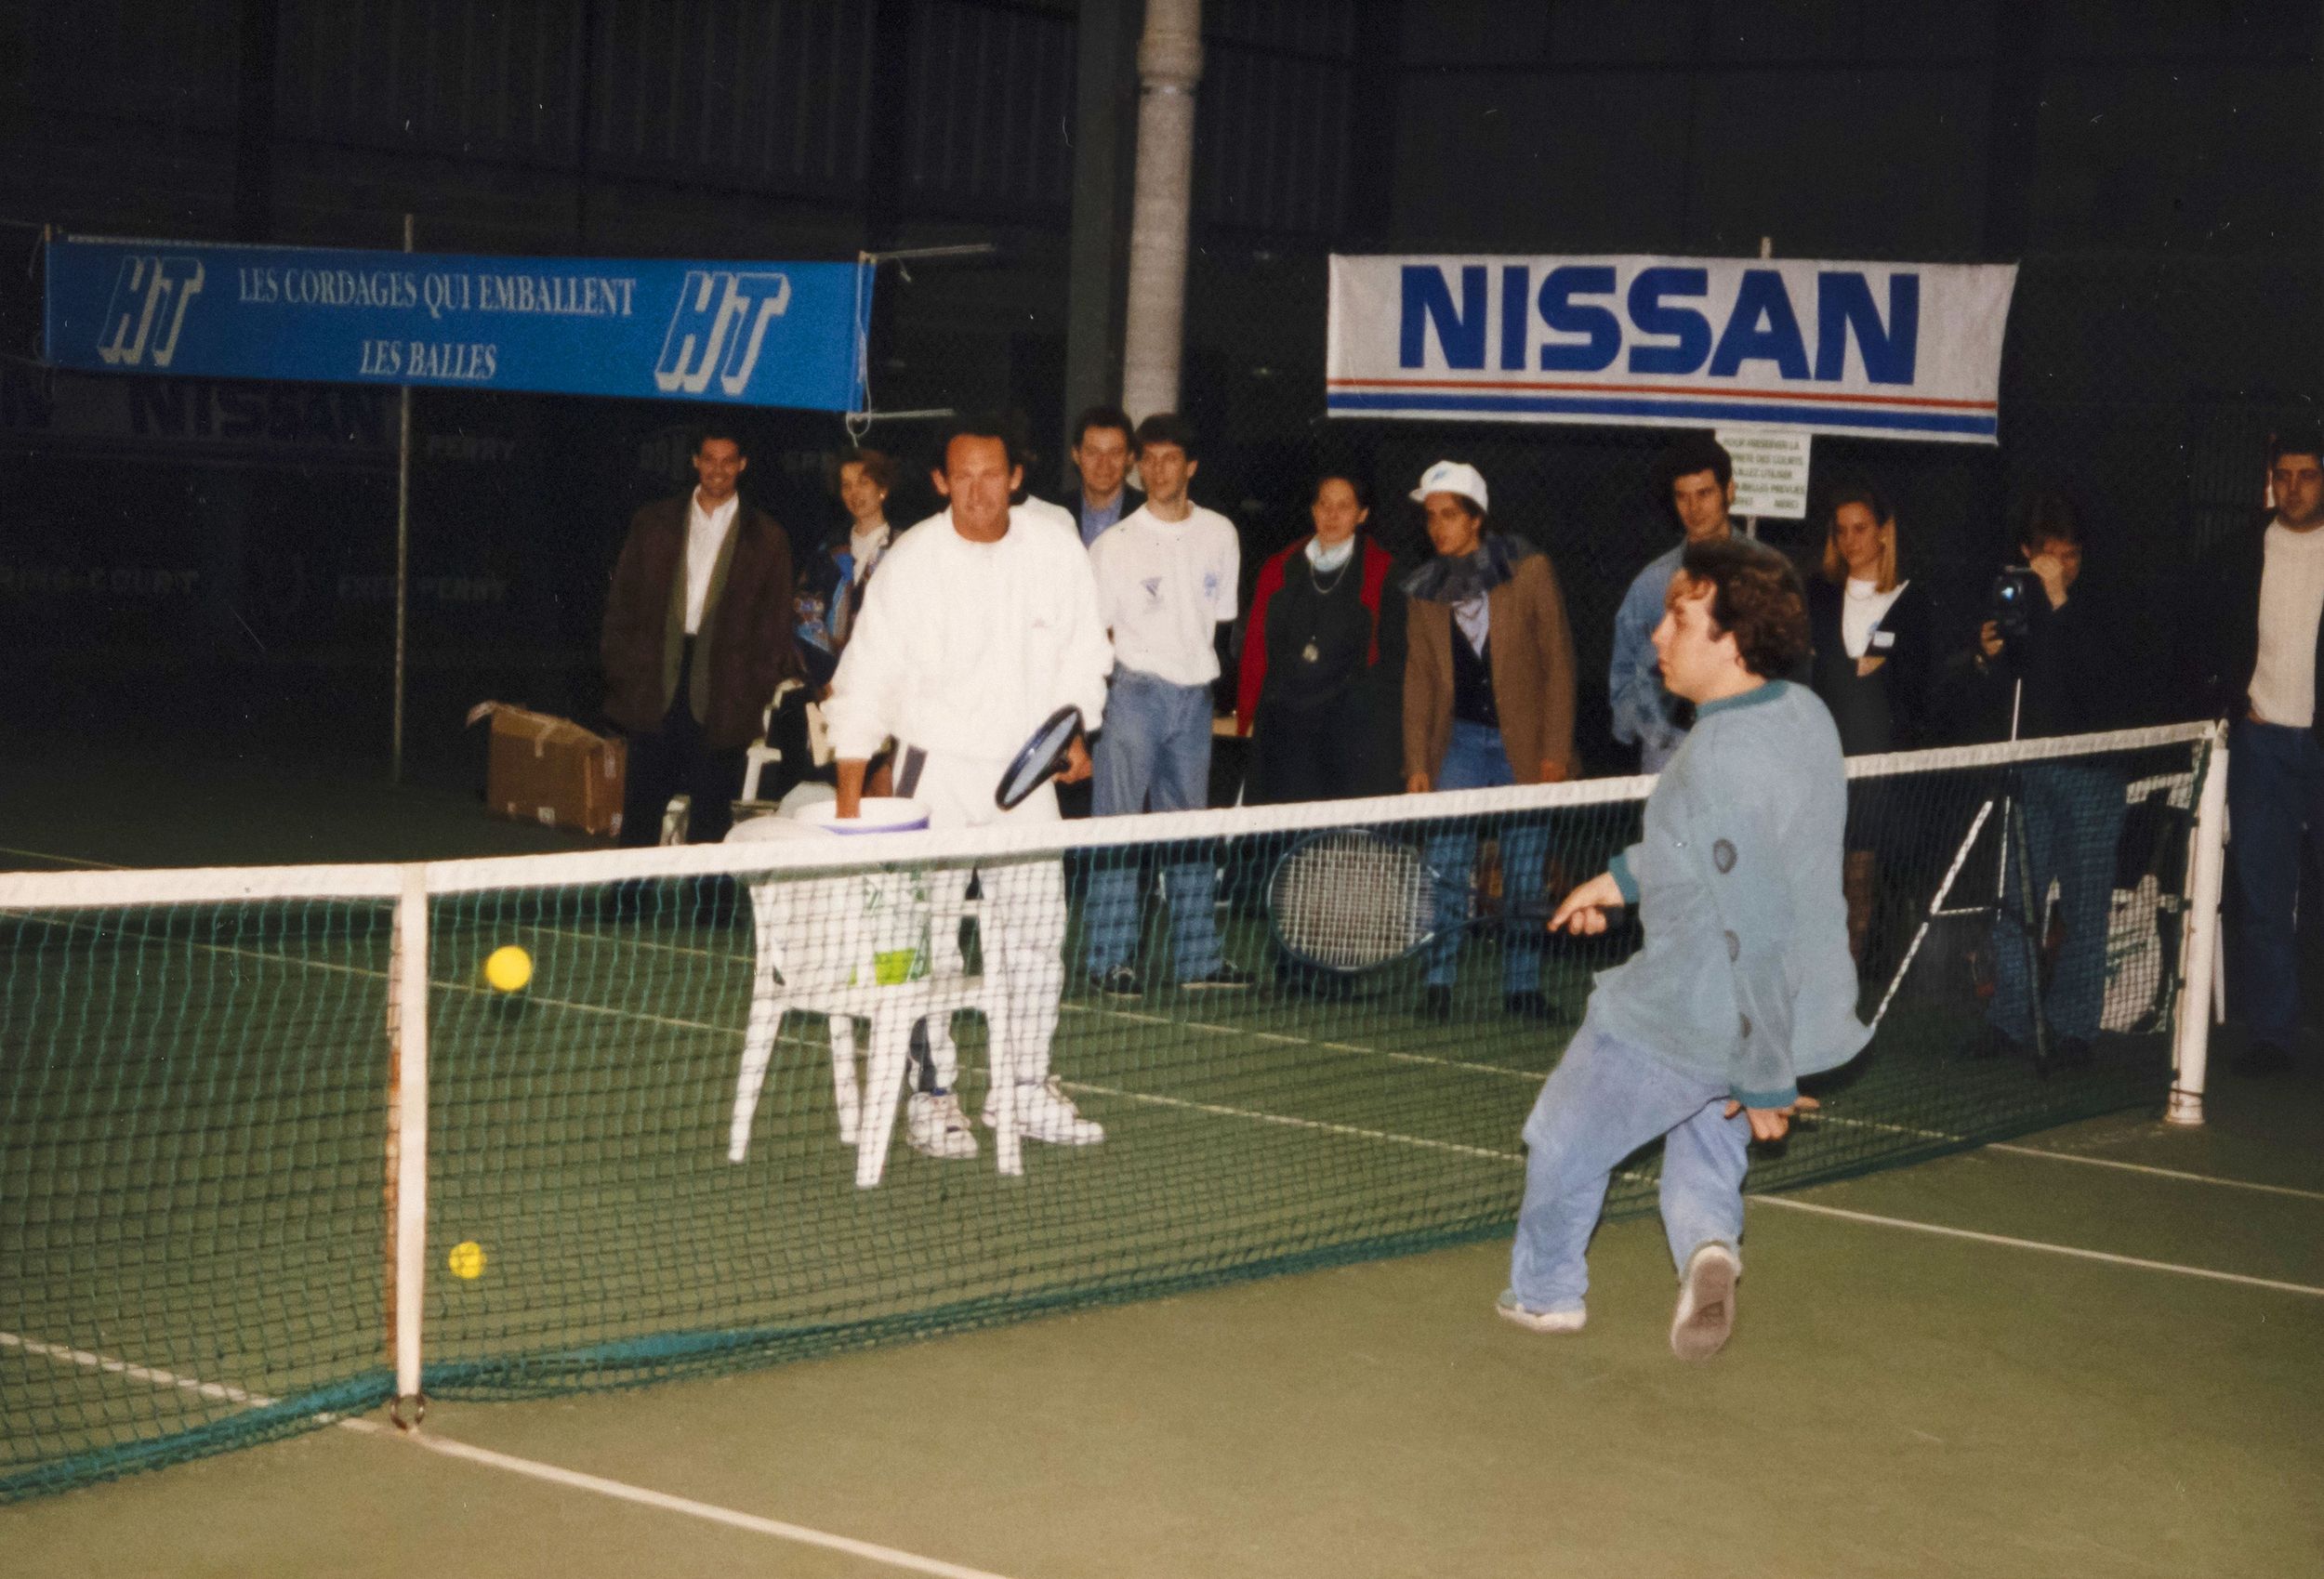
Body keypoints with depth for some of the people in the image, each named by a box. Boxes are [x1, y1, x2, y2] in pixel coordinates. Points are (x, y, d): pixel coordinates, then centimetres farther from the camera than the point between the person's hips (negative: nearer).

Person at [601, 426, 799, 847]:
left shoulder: (766, 538, 7)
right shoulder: (652, 523, 11)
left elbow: (774, 623, 6)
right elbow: (622, 603, 11)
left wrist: (760, 689, -2)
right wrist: (621, 669, 2)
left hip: (721, 694, -1)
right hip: (655, 682, 1)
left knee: (711, 804, 1)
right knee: (643, 799, 2)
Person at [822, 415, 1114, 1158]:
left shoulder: (1057, 555, -1)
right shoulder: (911, 561, -9)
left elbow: (1082, 656, 12)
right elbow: (867, 678, -8)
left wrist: (1072, 732, -5)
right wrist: (850, 793, -13)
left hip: (1027, 770, 3)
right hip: (935, 769, -3)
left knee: (1036, 936, 6)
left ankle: (1024, 1087, 18)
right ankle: (929, 1097, 4)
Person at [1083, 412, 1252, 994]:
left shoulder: (1219, 534, 7)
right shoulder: (1115, 543, -3)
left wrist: (1199, 666, 7)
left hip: (1194, 695, 4)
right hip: (1133, 692, -4)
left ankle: (1197, 956, 17)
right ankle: (1111, 959, -1)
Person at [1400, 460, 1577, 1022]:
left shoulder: (1529, 571, -1)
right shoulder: (1424, 591, 8)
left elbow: (1558, 663, 0)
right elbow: (1419, 681, 12)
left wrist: (1556, 750, -6)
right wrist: (1417, 763, 4)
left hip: (1524, 745, -2)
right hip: (1459, 740, 2)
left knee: (1524, 875, 2)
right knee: (1446, 870, -6)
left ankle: (1522, 986, 12)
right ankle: (1437, 984, 0)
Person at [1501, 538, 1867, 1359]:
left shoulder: (1719, 760, -30)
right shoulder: (1804, 712, -2)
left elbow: (1754, 930, -29)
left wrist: (1765, 1079, -22)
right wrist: (1626, 875, 22)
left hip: (1685, 1015, -8)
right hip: (1804, 1007, 8)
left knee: (1564, 1136, 17)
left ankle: (1547, 1290, 36)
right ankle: (1709, 1242, -1)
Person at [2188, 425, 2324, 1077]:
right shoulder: (2237, 557, 10)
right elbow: (2204, 644, 14)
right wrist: (2227, 708, 2)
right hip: (2261, 739, 2)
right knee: (2261, 893, 2)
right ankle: (2270, 1035, 6)